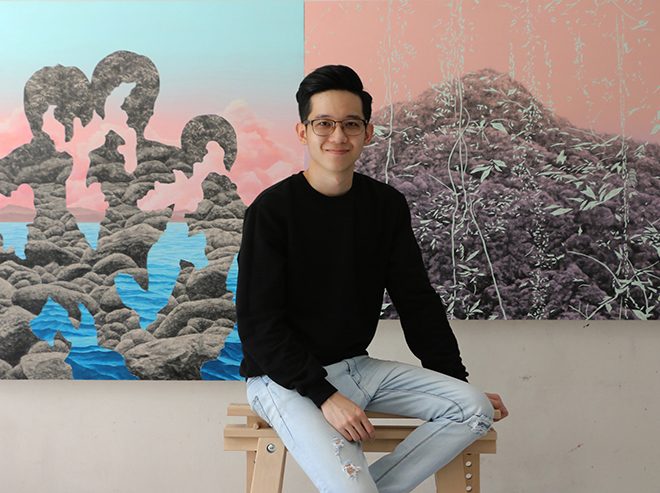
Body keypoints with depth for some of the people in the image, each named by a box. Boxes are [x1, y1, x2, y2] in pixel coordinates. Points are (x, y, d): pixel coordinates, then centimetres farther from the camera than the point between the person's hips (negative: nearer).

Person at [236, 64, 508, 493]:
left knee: (474, 408, -9)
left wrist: (459, 382, 4)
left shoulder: (387, 205, 1)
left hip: (356, 365, 6)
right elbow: (259, 324, -15)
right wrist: (325, 395, -23)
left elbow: (417, 300, 7)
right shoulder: (273, 210, -13)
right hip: (285, 377, -6)